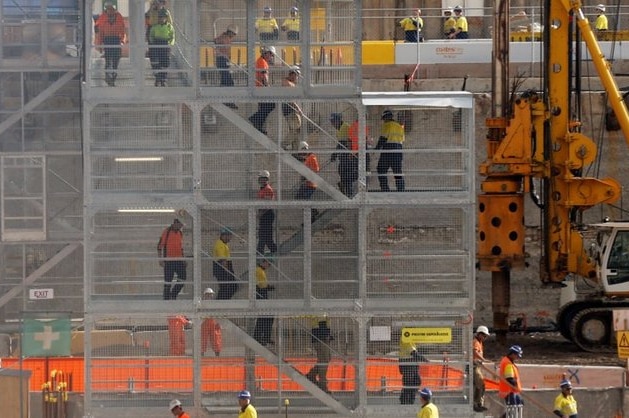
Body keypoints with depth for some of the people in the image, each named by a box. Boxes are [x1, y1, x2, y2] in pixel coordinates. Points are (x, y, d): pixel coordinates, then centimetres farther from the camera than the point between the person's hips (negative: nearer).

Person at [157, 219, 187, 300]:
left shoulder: (180, 233, 14)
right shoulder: (166, 232, -6)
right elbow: (160, 246, -7)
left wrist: (184, 259, 21)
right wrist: (160, 259, -12)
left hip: (179, 260, 6)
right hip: (169, 260, -6)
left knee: (182, 279, 1)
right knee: (168, 281, -2)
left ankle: (173, 296, 16)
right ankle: (167, 299, 6)